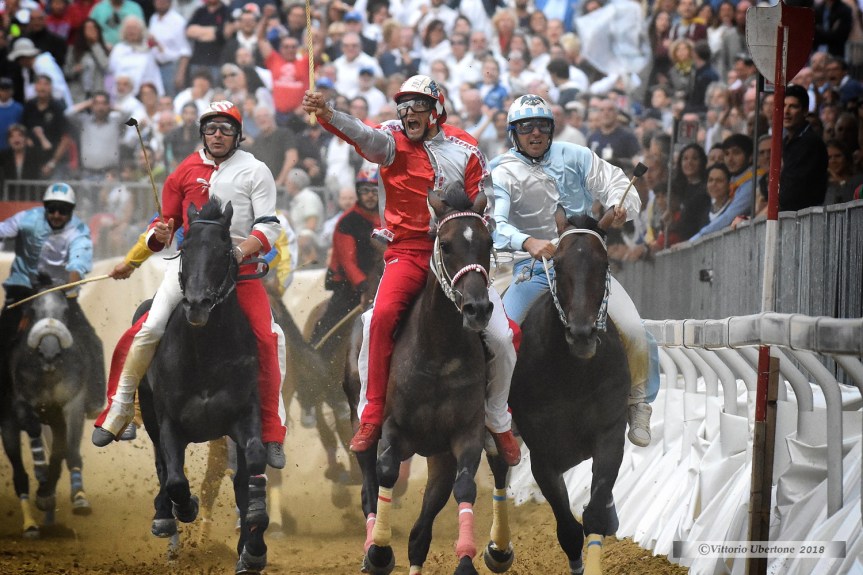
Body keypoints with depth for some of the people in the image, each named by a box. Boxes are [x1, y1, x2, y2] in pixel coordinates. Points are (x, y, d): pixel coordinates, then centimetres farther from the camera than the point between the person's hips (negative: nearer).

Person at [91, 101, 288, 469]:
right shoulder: (185, 172, 9)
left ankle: (272, 434, -4)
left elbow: (268, 227, -5)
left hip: (240, 264, -1)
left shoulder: (254, 172, 2)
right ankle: (117, 413, -3)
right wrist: (132, 261, -2)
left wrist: (242, 251, -24)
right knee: (148, 330, -13)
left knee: (268, 339, -14)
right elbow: (166, 223, 15)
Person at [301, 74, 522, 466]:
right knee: (381, 316, -28)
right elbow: (364, 136, -22)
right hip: (407, 252, -1)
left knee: (500, 336, -5)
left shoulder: (465, 149, 4)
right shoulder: (394, 142, 0)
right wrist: (325, 113, -42)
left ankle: (499, 424, 18)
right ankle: (371, 418, -18)